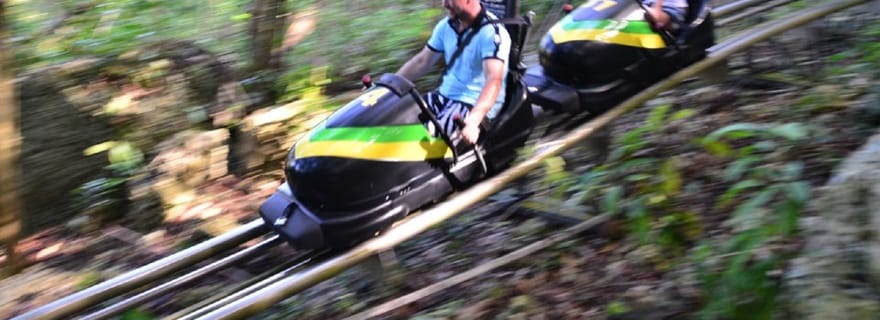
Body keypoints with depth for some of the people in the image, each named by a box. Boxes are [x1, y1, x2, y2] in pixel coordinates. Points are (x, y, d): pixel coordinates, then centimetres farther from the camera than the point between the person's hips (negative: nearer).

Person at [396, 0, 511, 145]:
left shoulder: (492, 32, -18)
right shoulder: (446, 25, 6)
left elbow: (494, 81, -31)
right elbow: (422, 61, 16)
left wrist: (473, 121, -46)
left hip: (478, 104, -8)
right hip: (444, 95, 8)